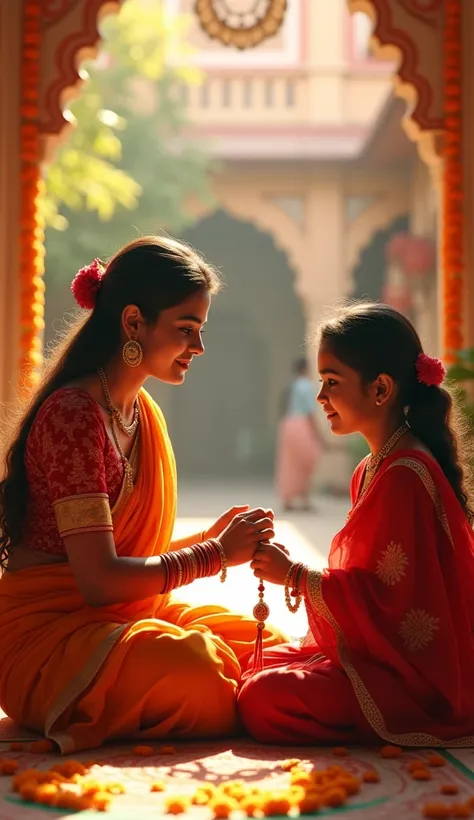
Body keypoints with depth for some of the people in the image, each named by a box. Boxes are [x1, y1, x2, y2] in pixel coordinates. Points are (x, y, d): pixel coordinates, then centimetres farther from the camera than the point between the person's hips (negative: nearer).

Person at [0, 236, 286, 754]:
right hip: (48, 631, -10)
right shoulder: (73, 412, -17)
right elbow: (100, 578, -21)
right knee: (196, 669, -33)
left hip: (122, 615, 10)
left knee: (268, 646, -4)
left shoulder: (143, 414, 15)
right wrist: (216, 553, -12)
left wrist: (211, 537, -2)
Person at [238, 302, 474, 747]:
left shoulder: (405, 475, -19)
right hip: (381, 654, 10)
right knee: (257, 668, 5)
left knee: (263, 698, -22)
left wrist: (294, 575, -13)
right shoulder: (371, 470, 14)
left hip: (414, 676, -10)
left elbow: (382, 594, -22)